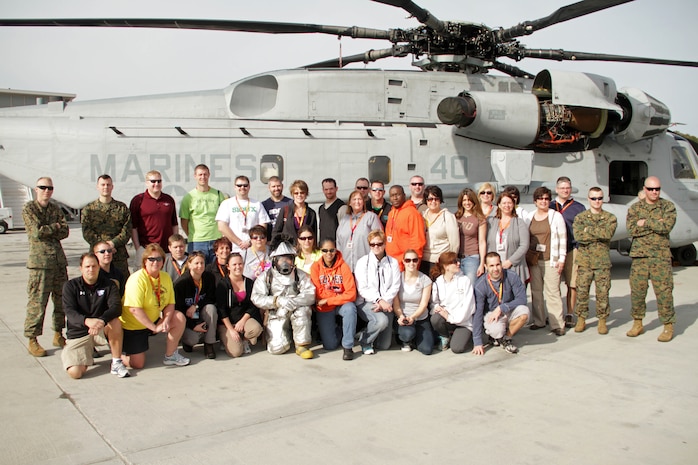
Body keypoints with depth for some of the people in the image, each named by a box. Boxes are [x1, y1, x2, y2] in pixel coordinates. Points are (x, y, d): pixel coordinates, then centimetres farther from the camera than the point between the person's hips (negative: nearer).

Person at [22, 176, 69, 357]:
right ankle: (32, 340, 3)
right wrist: (55, 227, -1)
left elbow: (65, 232, 3)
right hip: (40, 261, -5)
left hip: (59, 259, 6)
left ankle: (58, 335, 21)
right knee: (37, 301, -5)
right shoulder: (28, 208, -1)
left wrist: (46, 231, -9)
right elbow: (37, 232, -13)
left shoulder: (55, 209, 14)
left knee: (62, 299, 9)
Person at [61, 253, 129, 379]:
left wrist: (102, 321, -37)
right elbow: (70, 312, -16)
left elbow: (116, 307, -16)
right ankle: (87, 353, 17)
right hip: (78, 333, 0)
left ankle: (117, 363, -19)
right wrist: (87, 321, -38)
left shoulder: (108, 285, -1)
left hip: (101, 330, 0)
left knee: (115, 321, -34)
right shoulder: (70, 286, -3)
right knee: (74, 373, -20)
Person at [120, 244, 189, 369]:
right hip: (132, 326, -6)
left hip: (154, 320, 6)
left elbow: (170, 303, 0)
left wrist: (166, 321, -20)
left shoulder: (166, 277, -1)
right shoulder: (137, 279, -22)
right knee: (137, 364, -10)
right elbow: (134, 309, -28)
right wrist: (154, 327, -27)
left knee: (180, 318, -13)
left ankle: (170, 356, 2)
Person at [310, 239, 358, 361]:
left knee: (350, 308, -36)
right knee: (330, 345, -7)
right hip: (324, 309, 1)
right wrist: (339, 296, -14)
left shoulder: (343, 266, -12)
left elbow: (351, 294, -18)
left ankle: (348, 346, -21)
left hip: (341, 305, 0)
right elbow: (318, 294, -11)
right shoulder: (315, 267, -9)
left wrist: (328, 300, -19)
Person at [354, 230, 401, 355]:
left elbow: (395, 287, -2)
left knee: (384, 345, -1)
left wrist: (383, 303, -16)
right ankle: (365, 341, -6)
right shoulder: (363, 262, -1)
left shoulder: (393, 263, 6)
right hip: (366, 303, -3)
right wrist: (379, 300, -21)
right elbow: (362, 288, -8)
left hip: (386, 304, 3)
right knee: (382, 320, -34)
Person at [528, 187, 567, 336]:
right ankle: (539, 320, 16)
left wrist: (561, 259, -4)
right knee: (536, 291, 6)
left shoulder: (556, 216, 1)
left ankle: (557, 324, -2)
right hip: (533, 259, 4)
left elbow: (562, 238, 0)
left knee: (552, 291, -6)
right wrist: (526, 257, 10)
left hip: (550, 260, -4)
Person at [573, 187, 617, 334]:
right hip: (584, 260, 0)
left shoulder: (610, 218, 6)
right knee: (582, 291, 3)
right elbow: (578, 236, -12)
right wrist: (599, 234, -11)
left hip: (603, 261, 0)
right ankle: (581, 319, 16)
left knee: (603, 292, 3)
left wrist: (589, 230, -11)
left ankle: (602, 321, 15)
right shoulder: (580, 217, 5)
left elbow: (608, 233, -15)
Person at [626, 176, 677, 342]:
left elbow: (667, 226, -14)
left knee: (663, 291, -3)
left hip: (661, 255, -2)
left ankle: (668, 327, 7)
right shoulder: (635, 208, 8)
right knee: (637, 289, 5)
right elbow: (632, 229, -7)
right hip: (639, 255, 2)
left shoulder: (668, 206, 4)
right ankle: (637, 324, 19)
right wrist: (655, 224, -11)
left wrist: (645, 222, -10)